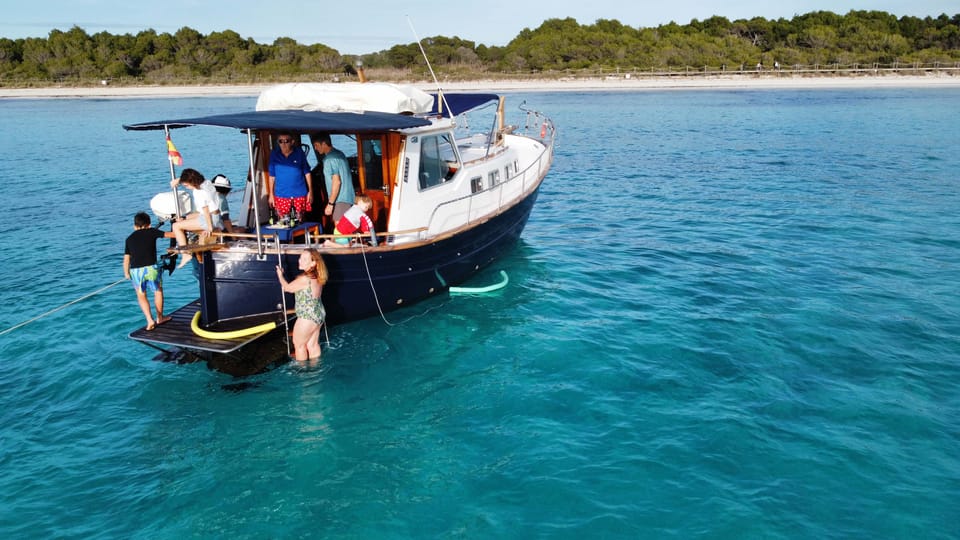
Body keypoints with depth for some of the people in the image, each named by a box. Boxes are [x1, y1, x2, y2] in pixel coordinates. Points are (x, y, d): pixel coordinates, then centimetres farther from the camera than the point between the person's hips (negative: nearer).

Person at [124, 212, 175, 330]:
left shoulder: (129, 239, 14)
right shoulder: (152, 232, 7)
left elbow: (126, 258, 12)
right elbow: (170, 235, 8)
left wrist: (126, 273, 25)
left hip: (135, 270, 2)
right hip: (151, 268, -2)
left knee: (141, 296, 19)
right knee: (158, 291, 22)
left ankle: (150, 320, 8)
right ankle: (160, 318, 32)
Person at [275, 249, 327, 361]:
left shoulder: (304, 279, -24)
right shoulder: (316, 277, 3)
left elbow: (287, 288, -6)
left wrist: (280, 275, 9)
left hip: (307, 317, -9)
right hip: (318, 315, 9)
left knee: (299, 344, 9)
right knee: (313, 345, 18)